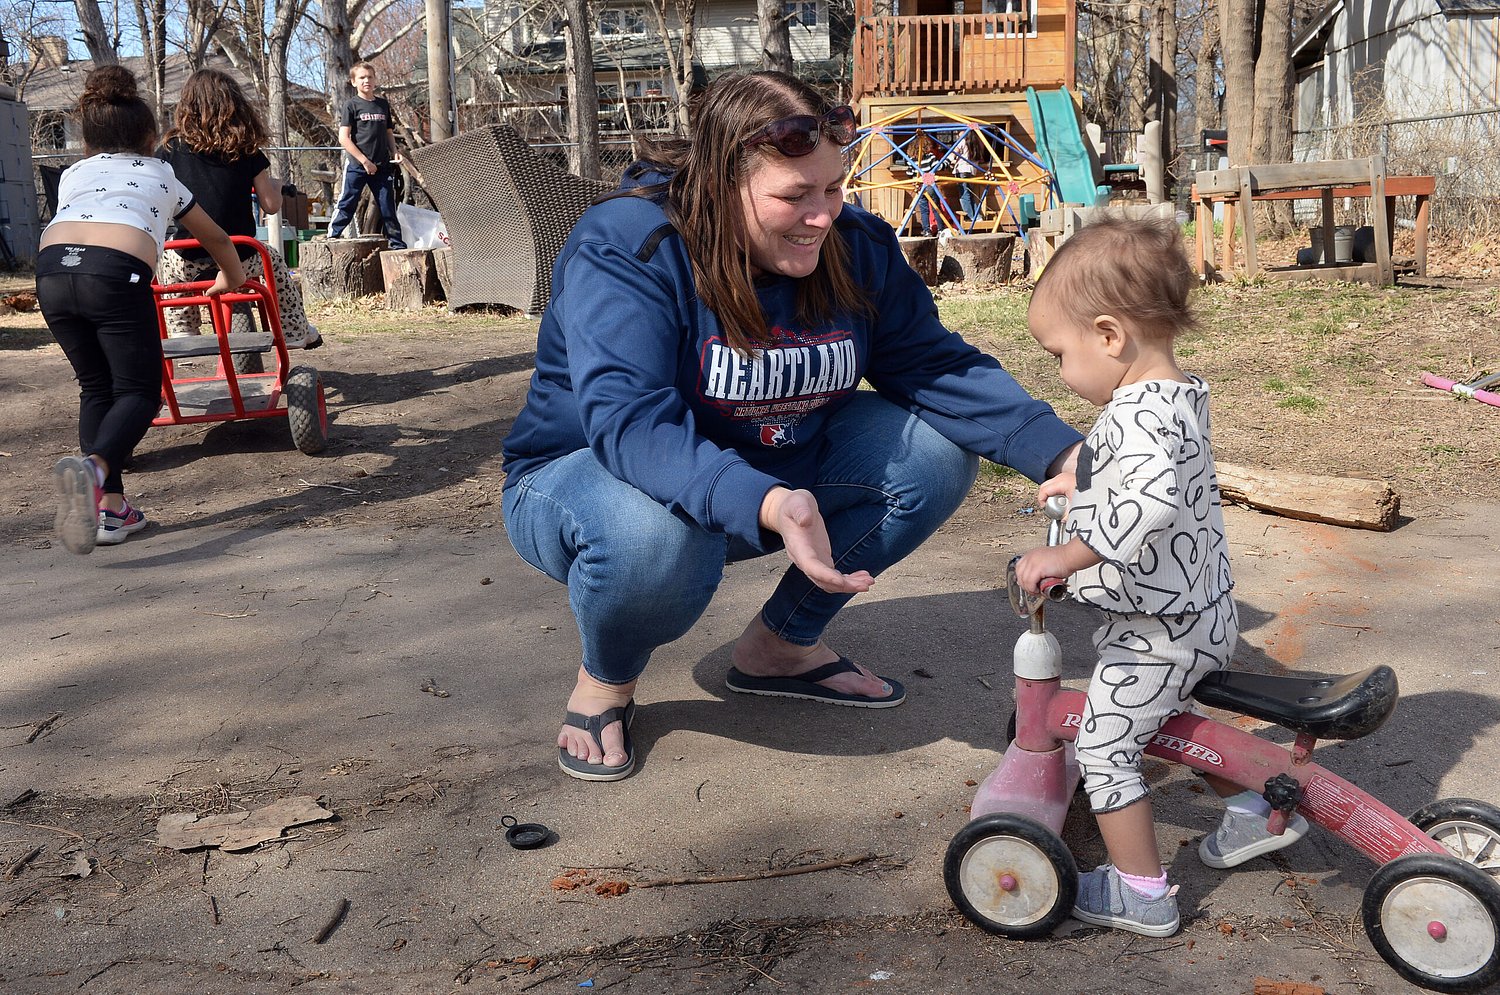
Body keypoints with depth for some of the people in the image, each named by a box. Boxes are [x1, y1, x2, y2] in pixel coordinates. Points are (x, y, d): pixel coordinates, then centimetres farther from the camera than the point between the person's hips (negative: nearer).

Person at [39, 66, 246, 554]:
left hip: (52, 270, 3)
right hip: (117, 274, -3)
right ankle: (94, 467, -26)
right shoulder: (159, 174, 31)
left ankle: (110, 508, 11)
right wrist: (232, 276, 65)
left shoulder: (73, 174, 33)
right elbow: (216, 238, 45)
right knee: (139, 391, 5)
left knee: (96, 388, 18)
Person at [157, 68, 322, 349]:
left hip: (188, 263, 0)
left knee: (166, 259, 35)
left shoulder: (172, 148, -1)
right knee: (273, 259, 32)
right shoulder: (246, 150, -1)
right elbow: (271, 205, -2)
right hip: (239, 259, 0)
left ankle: (180, 335, 27)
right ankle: (295, 333, 34)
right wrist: (276, 185, 20)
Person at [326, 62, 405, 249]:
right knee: (346, 206, -2)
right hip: (357, 166, -4)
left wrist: (394, 152, 2)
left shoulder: (383, 104, 11)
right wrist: (365, 161, -12)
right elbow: (343, 138, -8)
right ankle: (332, 239, 6)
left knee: (388, 208, 6)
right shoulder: (351, 105, -2)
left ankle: (397, 245, 11)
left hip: (382, 167, 4)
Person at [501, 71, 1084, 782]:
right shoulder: (623, 249, -26)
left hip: (775, 475, 6)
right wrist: (766, 507, -54)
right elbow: (628, 422, -39)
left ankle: (781, 643, 7)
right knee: (655, 535, -42)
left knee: (939, 448, -10)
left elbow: (939, 366, -9)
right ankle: (604, 680, -4)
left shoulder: (855, 247, -7)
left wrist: (1061, 453, -24)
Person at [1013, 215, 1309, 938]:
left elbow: (1154, 497, -47)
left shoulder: (1138, 414, -28)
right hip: (1205, 613, 10)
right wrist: (1081, 481, 29)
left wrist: (1064, 556, -42)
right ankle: (1255, 810, 41)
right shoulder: (1179, 396, 5)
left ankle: (1140, 893, 17)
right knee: (1173, 716, 32)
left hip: (1156, 630, -10)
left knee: (1104, 751, 5)